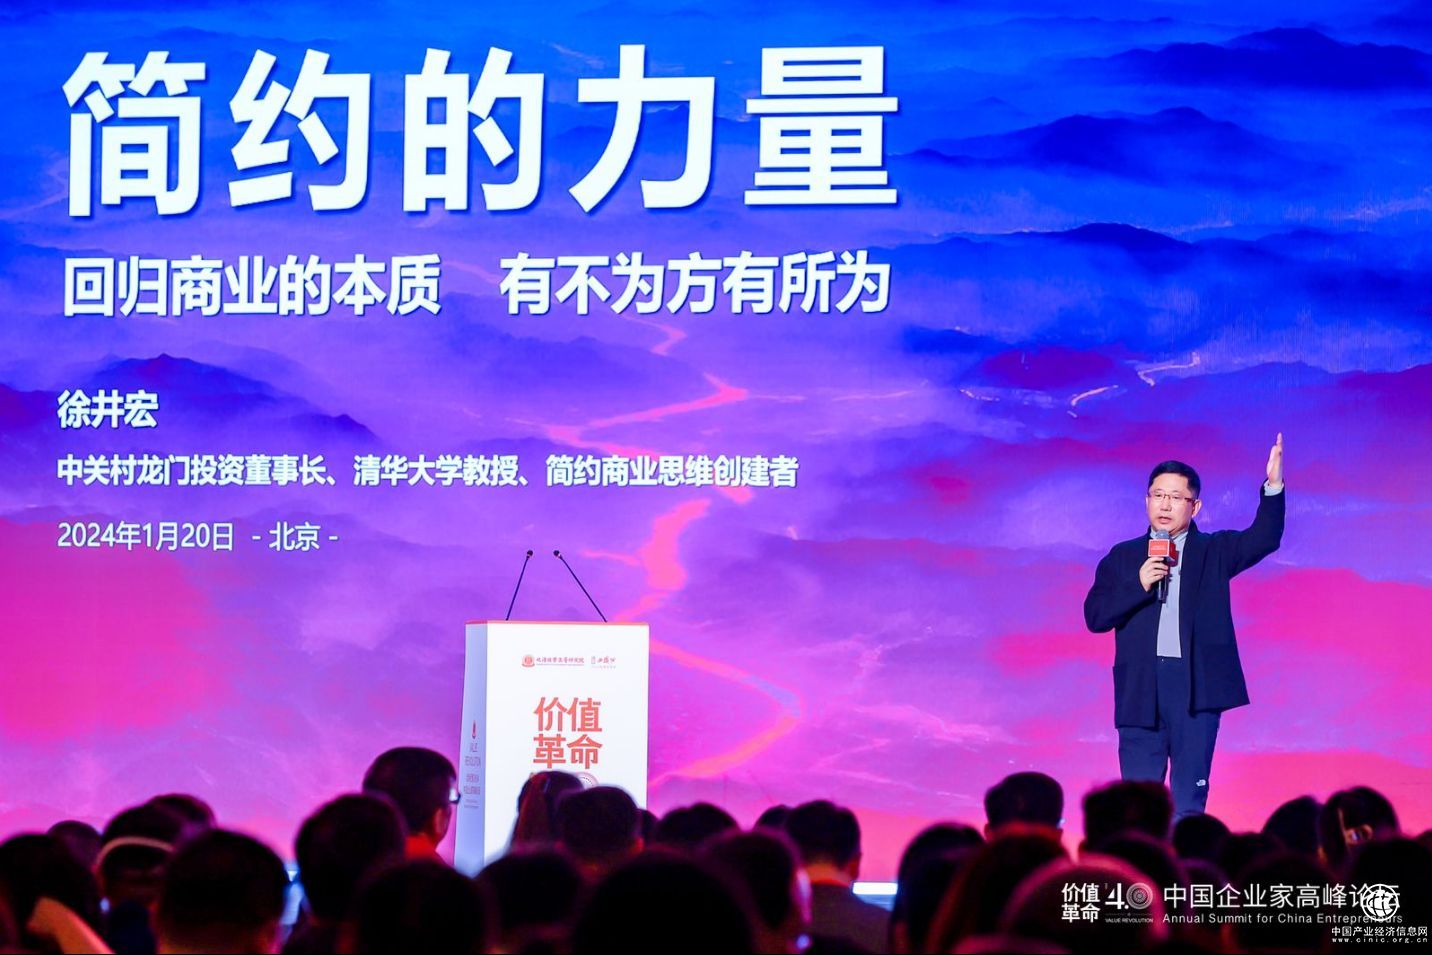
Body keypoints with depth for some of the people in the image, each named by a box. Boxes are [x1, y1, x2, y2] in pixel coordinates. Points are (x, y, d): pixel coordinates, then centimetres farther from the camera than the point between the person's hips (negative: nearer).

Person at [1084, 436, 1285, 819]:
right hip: (1140, 687, 1)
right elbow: (1095, 616, 4)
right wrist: (1139, 585, -10)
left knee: (1189, 804, -1)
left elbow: (1264, 539, -5)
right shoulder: (1123, 557, 12)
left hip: (1197, 685, -1)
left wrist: (1273, 487, -19)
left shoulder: (1213, 551, 10)